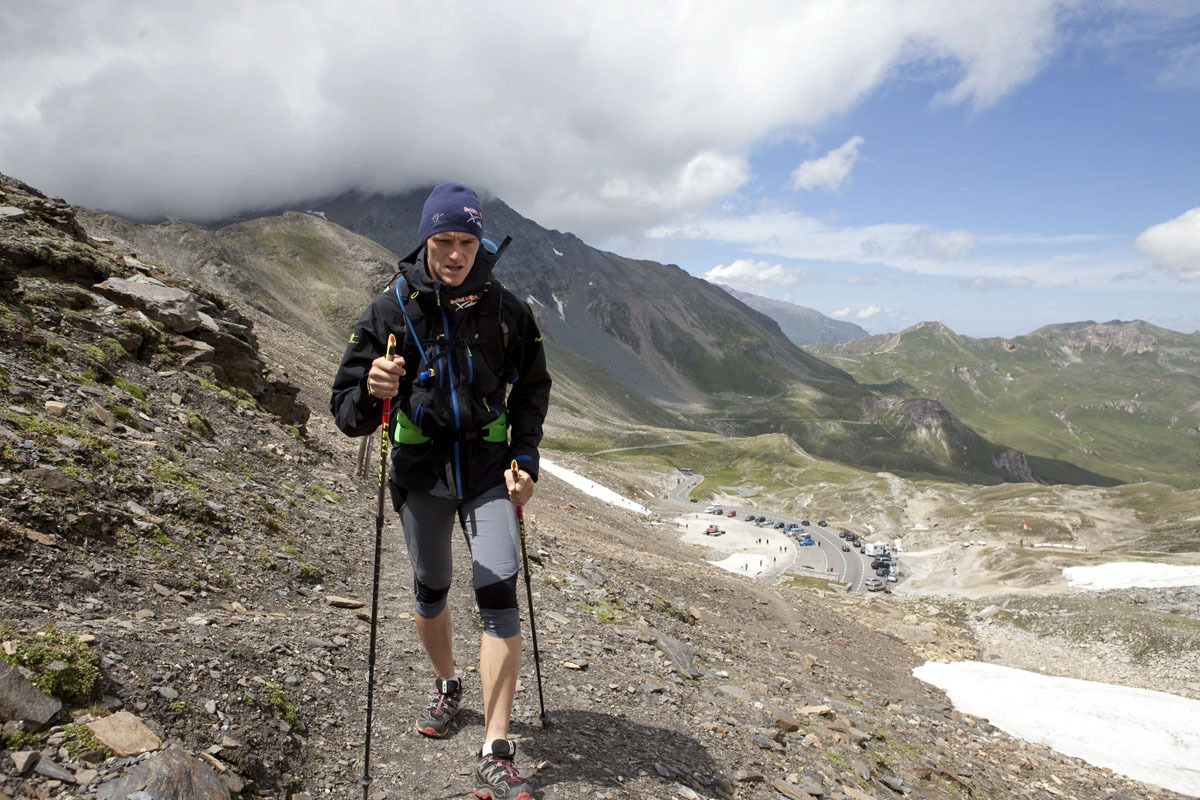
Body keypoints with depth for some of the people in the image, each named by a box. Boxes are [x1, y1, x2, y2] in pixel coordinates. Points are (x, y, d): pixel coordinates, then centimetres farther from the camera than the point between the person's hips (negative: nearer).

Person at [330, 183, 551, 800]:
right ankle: (447, 686, 45)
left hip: (488, 466, 0)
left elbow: (532, 387, 10)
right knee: (430, 589, 15)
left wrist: (525, 458, -1)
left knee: (498, 592, -10)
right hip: (420, 469, 1)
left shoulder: (506, 310, -4)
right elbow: (346, 411, -9)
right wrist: (371, 393, -32)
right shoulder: (391, 310, -8)